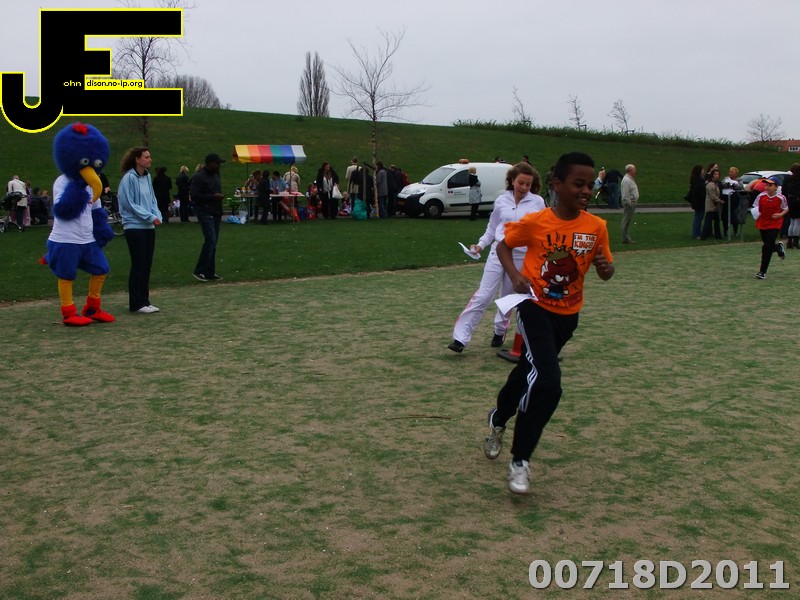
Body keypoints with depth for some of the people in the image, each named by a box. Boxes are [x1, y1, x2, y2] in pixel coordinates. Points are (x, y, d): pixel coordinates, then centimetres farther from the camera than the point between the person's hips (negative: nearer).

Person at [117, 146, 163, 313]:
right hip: (134, 226, -7)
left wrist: (157, 216, -3)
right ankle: (136, 303, 4)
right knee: (138, 265, -3)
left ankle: (144, 301, 18)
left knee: (147, 265, 9)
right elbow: (130, 204, -13)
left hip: (149, 227, 7)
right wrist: (150, 217, -14)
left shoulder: (147, 176, 9)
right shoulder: (129, 178, -12)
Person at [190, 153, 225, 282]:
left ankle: (210, 273, 13)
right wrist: (213, 196, -19)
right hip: (205, 213, -8)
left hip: (216, 213, 8)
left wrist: (219, 196, 13)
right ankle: (199, 271, -9)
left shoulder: (215, 175, 15)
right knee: (210, 240, -16)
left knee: (213, 242, 8)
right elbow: (194, 196, -17)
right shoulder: (199, 177, -11)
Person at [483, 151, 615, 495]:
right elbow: (503, 246, 1)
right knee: (547, 384, -20)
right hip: (535, 308, -5)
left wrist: (605, 268, -20)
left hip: (568, 315, 5)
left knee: (529, 373, 21)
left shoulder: (596, 227, -7)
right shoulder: (535, 222, -15)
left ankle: (498, 420, 50)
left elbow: (605, 272, 3)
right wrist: (514, 275, -16)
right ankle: (519, 461, -6)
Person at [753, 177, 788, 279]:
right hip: (762, 224, 3)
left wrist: (780, 214, -13)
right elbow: (755, 208, 5)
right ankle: (778, 247, 52)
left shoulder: (781, 198, -9)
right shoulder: (761, 196, -5)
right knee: (767, 246, 13)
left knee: (767, 247, -11)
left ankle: (762, 271, -4)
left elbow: (786, 209, 6)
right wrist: (756, 214, -16)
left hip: (775, 225, -3)